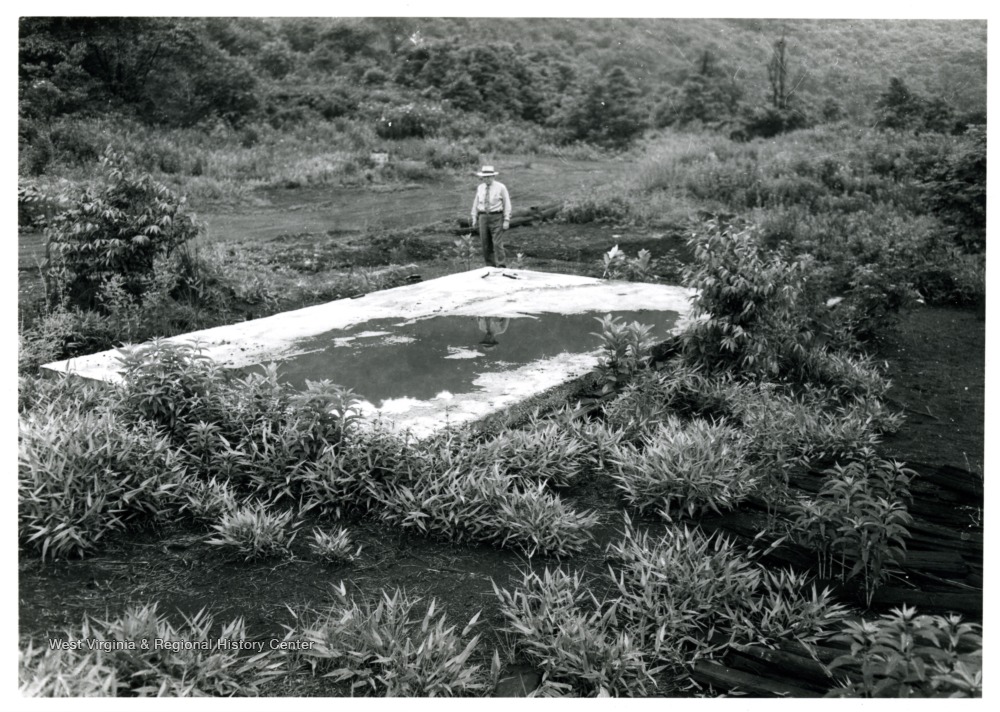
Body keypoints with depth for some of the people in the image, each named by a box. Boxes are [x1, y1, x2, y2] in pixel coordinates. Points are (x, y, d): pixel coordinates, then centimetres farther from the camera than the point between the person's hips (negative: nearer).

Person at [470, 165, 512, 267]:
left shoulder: (500, 187, -4)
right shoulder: (480, 188, 9)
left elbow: (507, 204, -4)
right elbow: (475, 203, 15)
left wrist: (506, 220, -10)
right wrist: (474, 218, 8)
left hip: (496, 217, -4)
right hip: (483, 217, 4)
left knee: (497, 244, -11)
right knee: (486, 245, 5)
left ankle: (501, 267, -10)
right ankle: (490, 266, 13)